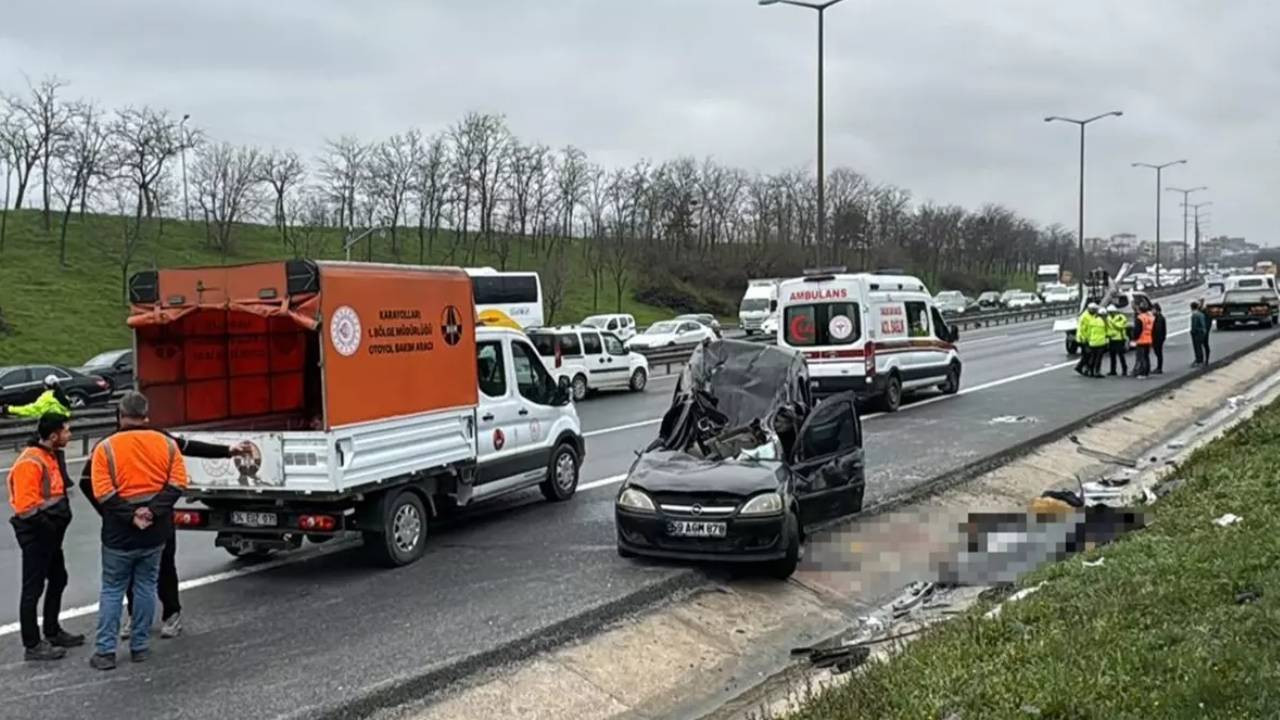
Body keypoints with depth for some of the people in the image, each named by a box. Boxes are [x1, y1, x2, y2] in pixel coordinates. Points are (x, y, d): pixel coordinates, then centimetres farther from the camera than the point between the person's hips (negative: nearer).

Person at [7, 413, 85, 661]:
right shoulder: (30, 462, -21)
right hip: (36, 533, -10)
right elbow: (25, 504, -26)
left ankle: (52, 632, 34)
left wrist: (59, 518, 12)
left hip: (50, 531, 10)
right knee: (33, 588, -3)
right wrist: (49, 522, -20)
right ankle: (32, 646, 4)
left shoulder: (53, 455, 10)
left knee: (58, 580, 20)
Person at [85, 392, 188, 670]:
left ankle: (105, 651, 8)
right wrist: (153, 511, -13)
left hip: (119, 533, -2)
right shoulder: (166, 443, 0)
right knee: (146, 587, 13)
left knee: (112, 590, 8)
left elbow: (102, 493, -15)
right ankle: (140, 647, 17)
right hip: (155, 532, 2)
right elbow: (178, 483, -8)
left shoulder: (105, 448, -7)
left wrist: (130, 516, -12)